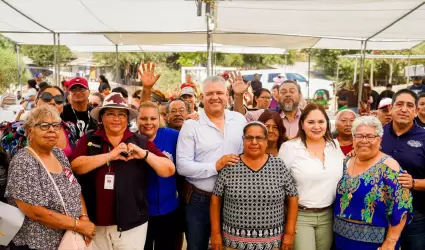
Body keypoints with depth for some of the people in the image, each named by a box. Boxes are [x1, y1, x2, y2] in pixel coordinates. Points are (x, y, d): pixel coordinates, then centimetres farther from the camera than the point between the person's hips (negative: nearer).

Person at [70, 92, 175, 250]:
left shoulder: (141, 142, 3)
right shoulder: (89, 140, 4)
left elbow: (169, 170, -2)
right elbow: (75, 165, -12)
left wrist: (144, 154, -16)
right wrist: (109, 155, -18)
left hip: (132, 223, 0)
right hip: (95, 223, 1)